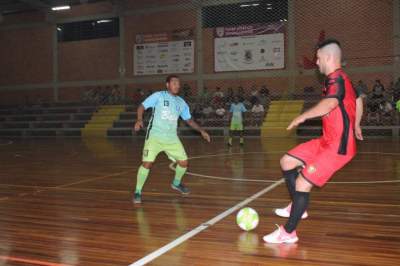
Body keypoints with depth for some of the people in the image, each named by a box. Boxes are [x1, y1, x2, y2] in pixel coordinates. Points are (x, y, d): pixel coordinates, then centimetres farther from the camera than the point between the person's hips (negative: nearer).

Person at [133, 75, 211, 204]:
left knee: (183, 161, 5)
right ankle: (138, 192, 1)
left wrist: (201, 130, 12)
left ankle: (176, 183, 34)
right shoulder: (158, 96, -4)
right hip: (155, 136, -5)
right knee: (147, 163, -16)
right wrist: (139, 119, -25)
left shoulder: (181, 102, 11)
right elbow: (142, 107, -6)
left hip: (172, 138, 5)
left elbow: (189, 119, 21)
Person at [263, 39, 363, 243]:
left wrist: (303, 116, -28)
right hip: (327, 141, 10)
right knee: (287, 162, 11)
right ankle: (297, 207, 22)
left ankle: (288, 233, 2)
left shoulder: (336, 79, -18)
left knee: (302, 184, -11)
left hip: (337, 147, -10)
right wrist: (355, 125, 40)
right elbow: (358, 100, 29)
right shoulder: (341, 79, 13)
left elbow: (330, 103, -39)